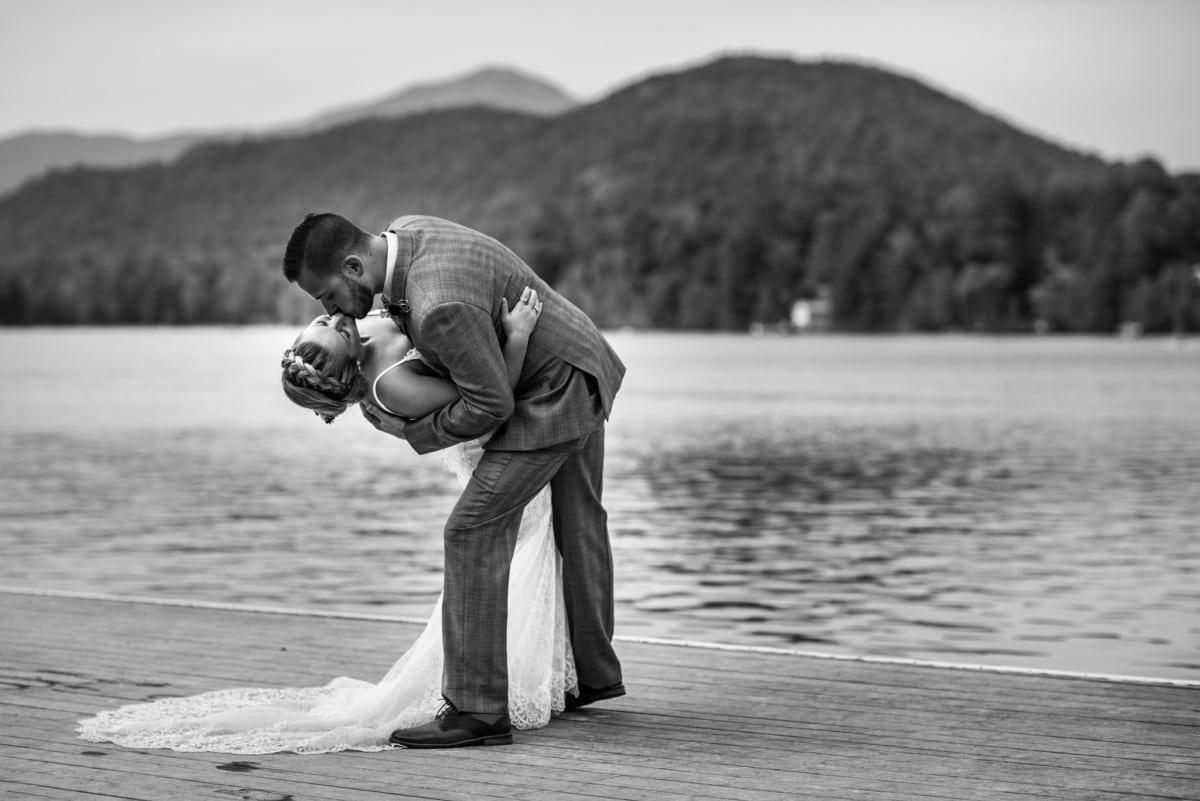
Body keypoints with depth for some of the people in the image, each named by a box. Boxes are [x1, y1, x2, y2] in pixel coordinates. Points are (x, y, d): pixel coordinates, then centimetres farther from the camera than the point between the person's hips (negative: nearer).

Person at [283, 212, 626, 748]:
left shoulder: (440, 308, -36)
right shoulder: (403, 230, -7)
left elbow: (491, 405, -26)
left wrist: (411, 432, -14)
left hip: (551, 397, -10)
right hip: (579, 369, 10)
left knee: (474, 531, -12)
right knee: (578, 526, 23)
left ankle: (477, 708, -9)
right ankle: (595, 673, 41)